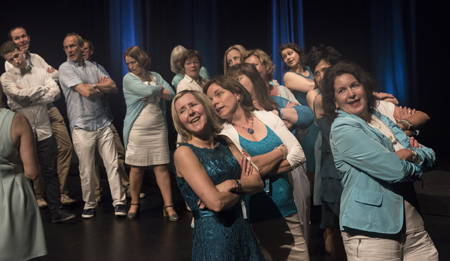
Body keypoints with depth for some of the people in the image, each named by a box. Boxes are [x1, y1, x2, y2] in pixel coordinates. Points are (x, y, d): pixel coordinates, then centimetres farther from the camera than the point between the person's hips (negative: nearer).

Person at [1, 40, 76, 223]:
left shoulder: (40, 73, 9)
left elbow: (56, 92, -6)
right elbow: (19, 95, -15)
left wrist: (28, 96, -11)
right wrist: (43, 89, -5)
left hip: (44, 132, 1)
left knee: (50, 172, 1)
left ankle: (56, 211, 5)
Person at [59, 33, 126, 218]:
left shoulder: (93, 67, 14)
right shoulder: (65, 69, -2)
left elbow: (113, 88, 6)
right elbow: (86, 92, -13)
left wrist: (94, 86, -6)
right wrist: (102, 86, 3)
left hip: (103, 123, 4)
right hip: (82, 126, -4)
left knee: (112, 163, 1)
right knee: (86, 169, 1)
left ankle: (119, 201, 8)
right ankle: (89, 204, 17)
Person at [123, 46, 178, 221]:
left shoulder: (155, 76, 11)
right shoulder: (128, 78, -2)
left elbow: (171, 94, 0)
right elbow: (148, 90, -18)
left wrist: (153, 92, -11)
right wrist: (159, 88, 1)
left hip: (158, 128, 3)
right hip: (137, 130, -3)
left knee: (161, 167, 1)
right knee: (137, 168, 3)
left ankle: (168, 206, 5)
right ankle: (134, 203, 21)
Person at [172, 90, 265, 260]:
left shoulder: (226, 145, 7)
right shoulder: (184, 152, -12)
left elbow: (258, 182, -1)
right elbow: (216, 203, -20)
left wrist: (232, 184, -19)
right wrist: (243, 186, -4)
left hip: (243, 231, 6)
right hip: (212, 235, -6)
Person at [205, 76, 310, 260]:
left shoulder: (268, 117, 6)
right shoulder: (223, 135, -4)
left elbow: (299, 155, -1)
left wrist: (265, 168, -13)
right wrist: (281, 150, -5)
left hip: (288, 212, 3)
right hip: (255, 219, -3)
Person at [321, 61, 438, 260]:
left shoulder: (381, 118, 13)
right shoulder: (343, 129, -12)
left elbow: (431, 157, 10)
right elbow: (395, 170, -19)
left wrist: (412, 154, -11)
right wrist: (416, 164, 1)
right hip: (372, 232, -7)